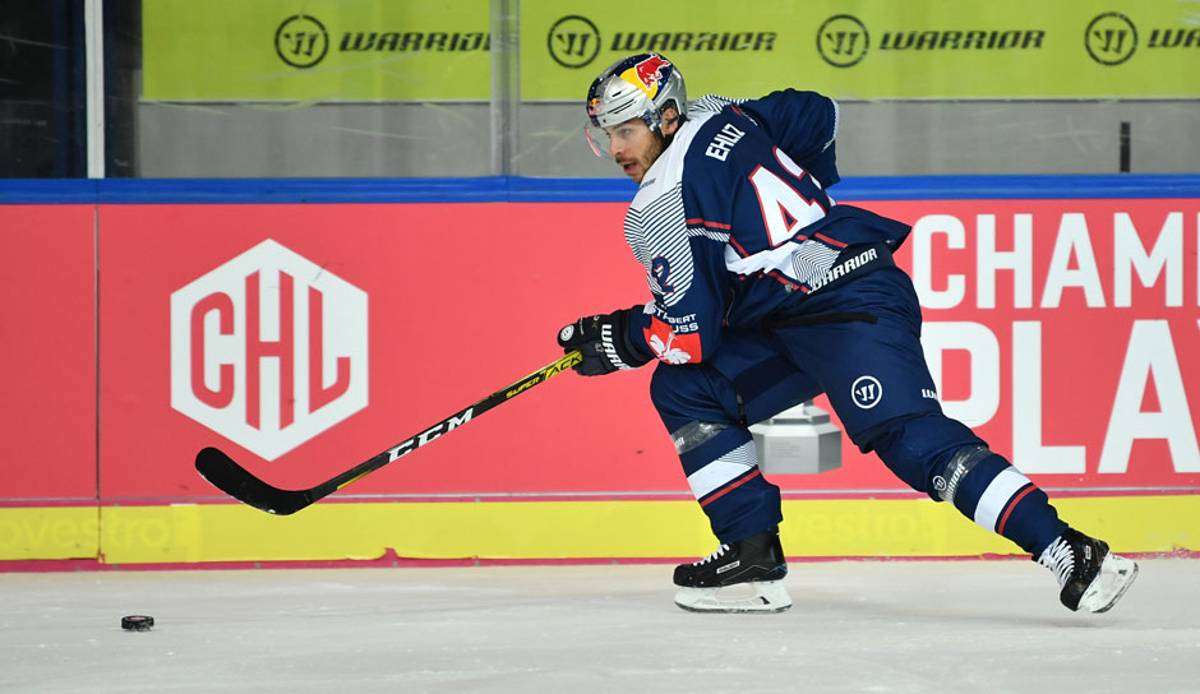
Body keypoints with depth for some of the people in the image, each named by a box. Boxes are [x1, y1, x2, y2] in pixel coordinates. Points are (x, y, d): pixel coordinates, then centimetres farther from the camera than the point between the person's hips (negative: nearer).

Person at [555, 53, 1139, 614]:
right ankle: (754, 557, 7)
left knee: (911, 439, -24)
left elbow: (690, 334, -9)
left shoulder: (659, 209, -11)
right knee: (683, 390, 10)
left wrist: (614, 340, 8)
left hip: (855, 311, -11)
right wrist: (805, 200, 38)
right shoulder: (716, 117, 14)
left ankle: (1069, 554, -31)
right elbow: (817, 114, 27)